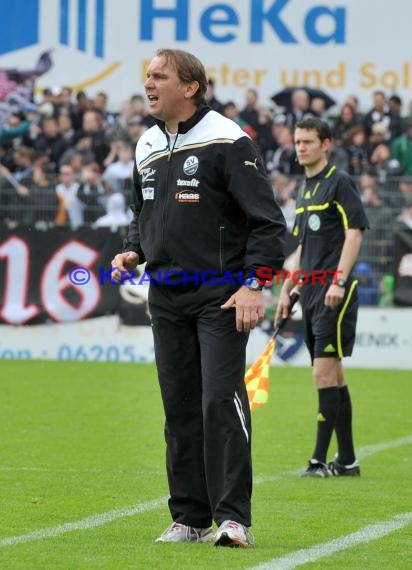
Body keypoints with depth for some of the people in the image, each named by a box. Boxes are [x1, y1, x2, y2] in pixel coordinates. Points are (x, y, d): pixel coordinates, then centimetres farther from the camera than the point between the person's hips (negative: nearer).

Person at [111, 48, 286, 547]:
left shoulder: (228, 142, -8)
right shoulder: (146, 148, 13)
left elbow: (267, 221, -9)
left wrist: (253, 284, -17)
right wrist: (132, 252, 7)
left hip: (220, 297, -6)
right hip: (167, 297, 6)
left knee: (220, 400, -13)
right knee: (180, 407, 7)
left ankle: (233, 517, -12)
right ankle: (190, 518, 12)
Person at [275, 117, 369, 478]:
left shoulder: (339, 182, -7)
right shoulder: (305, 190, 19)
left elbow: (354, 233, -14)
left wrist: (338, 280, -22)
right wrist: (287, 290, 21)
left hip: (334, 292, -9)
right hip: (311, 290, 9)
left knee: (324, 371, -11)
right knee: (332, 374, 9)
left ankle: (321, 458, -11)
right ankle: (347, 459, 13)